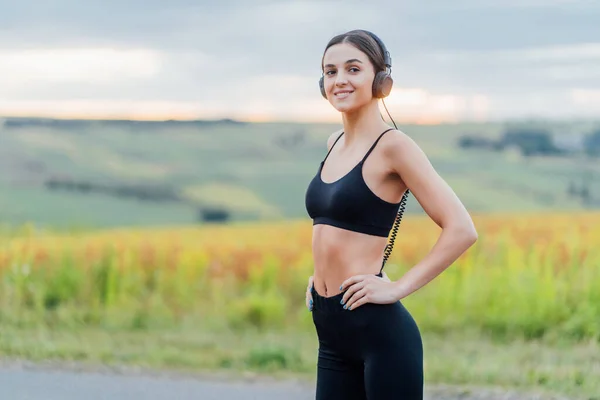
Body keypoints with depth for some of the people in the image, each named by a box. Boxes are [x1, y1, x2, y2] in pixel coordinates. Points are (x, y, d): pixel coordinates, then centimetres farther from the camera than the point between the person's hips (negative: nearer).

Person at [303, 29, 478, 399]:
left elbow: (462, 230, -17)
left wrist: (399, 287, -16)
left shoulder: (392, 145, -10)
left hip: (379, 329, -8)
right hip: (331, 331, 8)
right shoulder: (335, 144, 12)